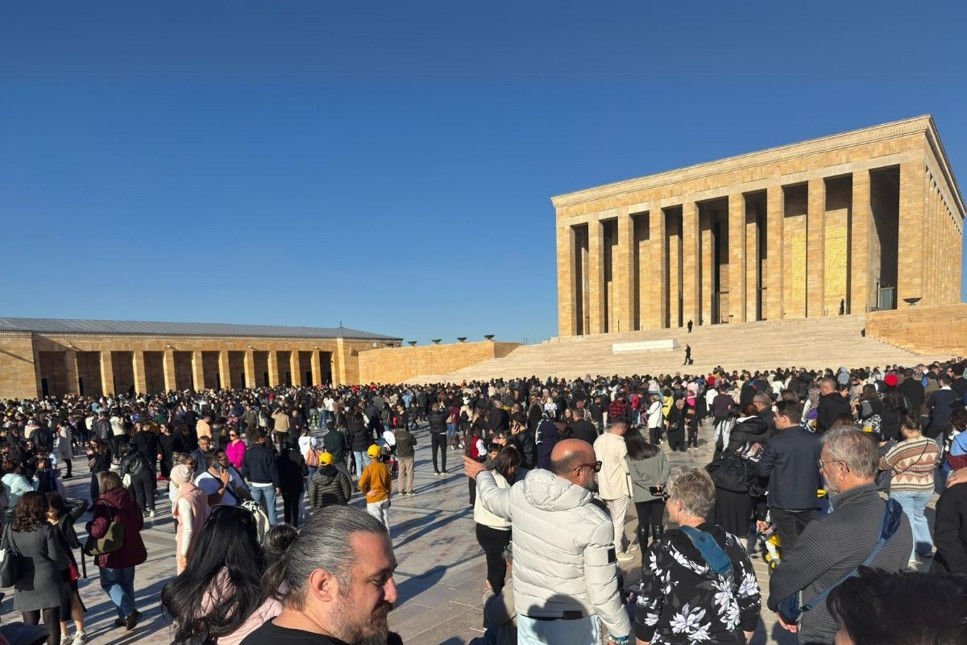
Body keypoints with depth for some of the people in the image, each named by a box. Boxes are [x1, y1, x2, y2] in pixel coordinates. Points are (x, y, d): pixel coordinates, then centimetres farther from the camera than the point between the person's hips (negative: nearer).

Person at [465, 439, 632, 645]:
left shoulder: (519, 493, -12)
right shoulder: (596, 523, -26)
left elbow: (492, 498, 11)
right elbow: (603, 592, -20)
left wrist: (481, 474, 31)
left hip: (528, 613, 4)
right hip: (574, 622, -4)